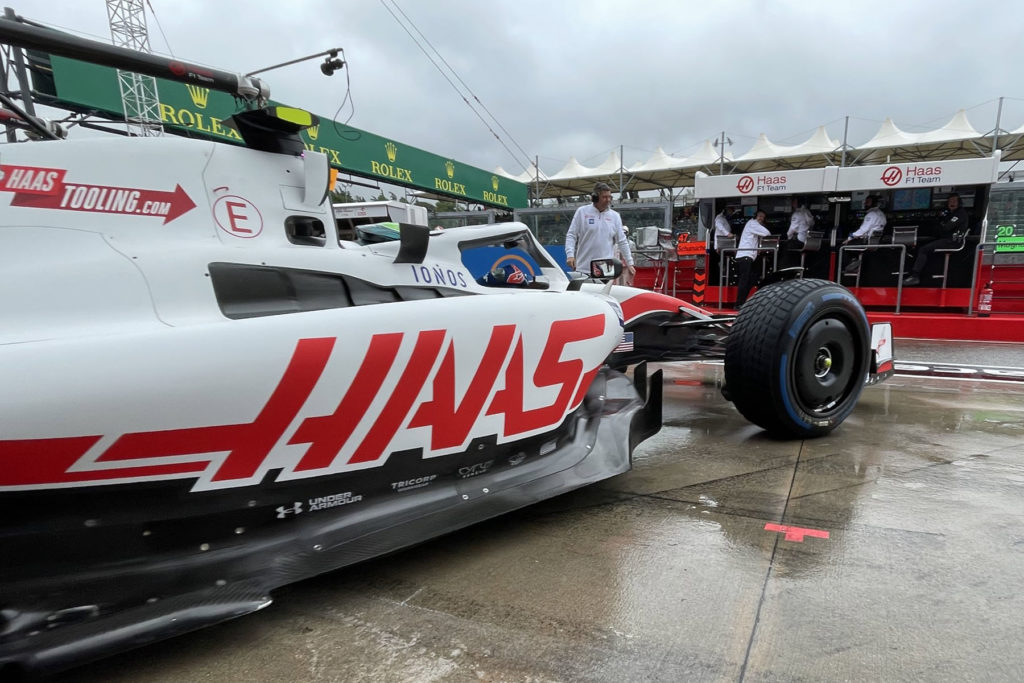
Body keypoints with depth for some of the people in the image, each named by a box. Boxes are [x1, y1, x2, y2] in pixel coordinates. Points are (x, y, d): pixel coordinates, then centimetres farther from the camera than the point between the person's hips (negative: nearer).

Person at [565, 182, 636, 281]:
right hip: (583, 269, -1)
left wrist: (630, 263, 9)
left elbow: (622, 242, 13)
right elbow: (571, 236, 2)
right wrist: (570, 255, -13)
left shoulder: (615, 216, 10)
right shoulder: (582, 212, 4)